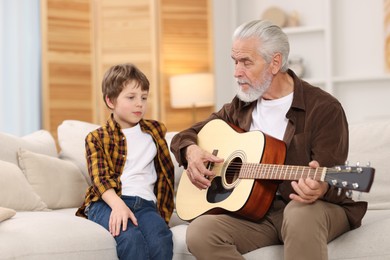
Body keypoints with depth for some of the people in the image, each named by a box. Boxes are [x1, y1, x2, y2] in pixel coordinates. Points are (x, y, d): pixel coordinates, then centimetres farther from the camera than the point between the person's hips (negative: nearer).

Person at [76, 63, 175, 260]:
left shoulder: (155, 130, 23)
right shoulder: (97, 138, 9)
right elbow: (100, 178, -7)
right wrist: (118, 205, -24)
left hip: (145, 202, 3)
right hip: (108, 202, -3)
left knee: (161, 240, -33)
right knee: (131, 238, -37)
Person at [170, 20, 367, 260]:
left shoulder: (324, 108, -8)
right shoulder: (241, 107, 10)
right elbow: (185, 136, 20)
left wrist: (318, 188, -42)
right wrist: (191, 151, -5)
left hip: (312, 207, -5)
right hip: (255, 210, 5)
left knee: (301, 214, -41)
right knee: (199, 233, -24)